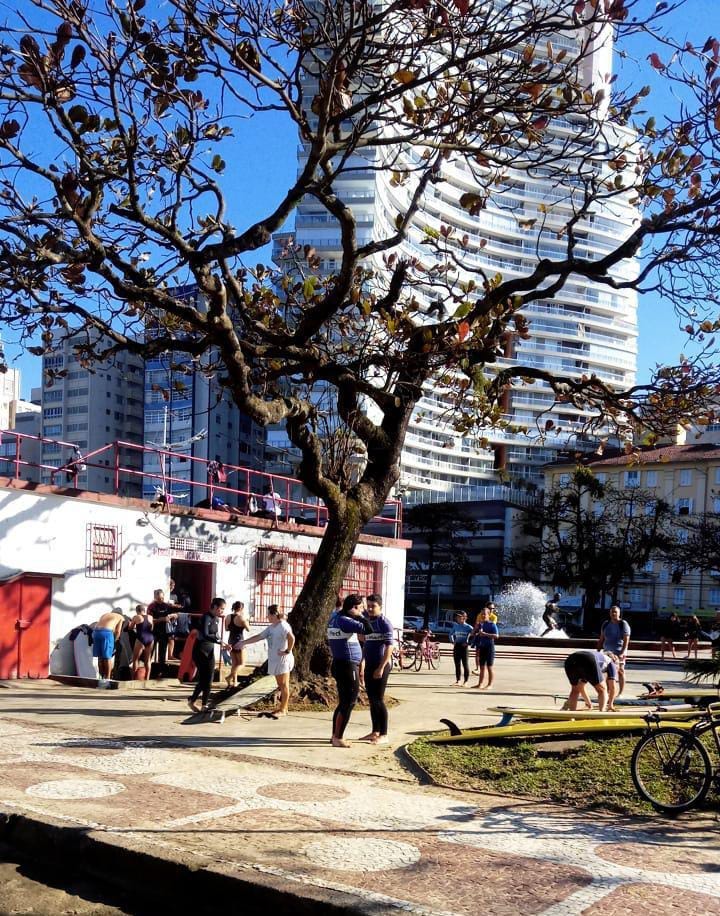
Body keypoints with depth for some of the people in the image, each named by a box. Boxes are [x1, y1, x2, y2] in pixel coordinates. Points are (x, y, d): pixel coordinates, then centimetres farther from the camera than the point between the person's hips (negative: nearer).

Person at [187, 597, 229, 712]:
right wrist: (219, 641, -33)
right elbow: (205, 635, -29)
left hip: (210, 651, 8)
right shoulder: (206, 617, -18)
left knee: (209, 680, 4)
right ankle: (192, 701, 11)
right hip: (200, 650, -8)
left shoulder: (217, 619, 6)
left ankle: (204, 705, 12)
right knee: (203, 679, -6)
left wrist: (223, 644, -2)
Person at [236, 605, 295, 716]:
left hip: (282, 660, -9)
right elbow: (258, 637, 20)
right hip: (275, 660, 9)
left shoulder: (283, 626, -16)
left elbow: (291, 638, -33)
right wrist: (244, 642, 19)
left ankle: (283, 709, 5)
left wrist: (287, 651, -25)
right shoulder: (271, 628, 14)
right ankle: (281, 706, 22)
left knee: (284, 685, -1)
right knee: (280, 685, 15)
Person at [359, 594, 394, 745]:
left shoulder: (384, 623, -11)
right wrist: (362, 665, 17)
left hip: (381, 665, -7)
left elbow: (389, 646, -16)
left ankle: (384, 735, 2)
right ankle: (375, 731, 20)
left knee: (378, 699, -5)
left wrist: (381, 668, -20)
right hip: (369, 665, 7)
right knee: (371, 699, 10)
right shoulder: (366, 621, 11)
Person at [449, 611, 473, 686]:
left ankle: (466, 681, 6)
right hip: (456, 646, 5)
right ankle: (458, 680, 14)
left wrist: (467, 642, -13)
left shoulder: (468, 627, -7)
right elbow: (451, 634, 24)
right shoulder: (456, 626, 8)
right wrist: (452, 641, 10)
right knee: (457, 664, 7)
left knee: (465, 664, -1)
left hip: (463, 646, -5)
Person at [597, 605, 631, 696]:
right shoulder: (606, 624, 10)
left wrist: (623, 652, -20)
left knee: (620, 671, -1)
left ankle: (620, 693, 3)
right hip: (607, 652, 4)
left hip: (619, 652, -4)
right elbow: (601, 638, 15)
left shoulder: (623, 624, -6)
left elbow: (626, 640, -12)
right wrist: (599, 650, 10)